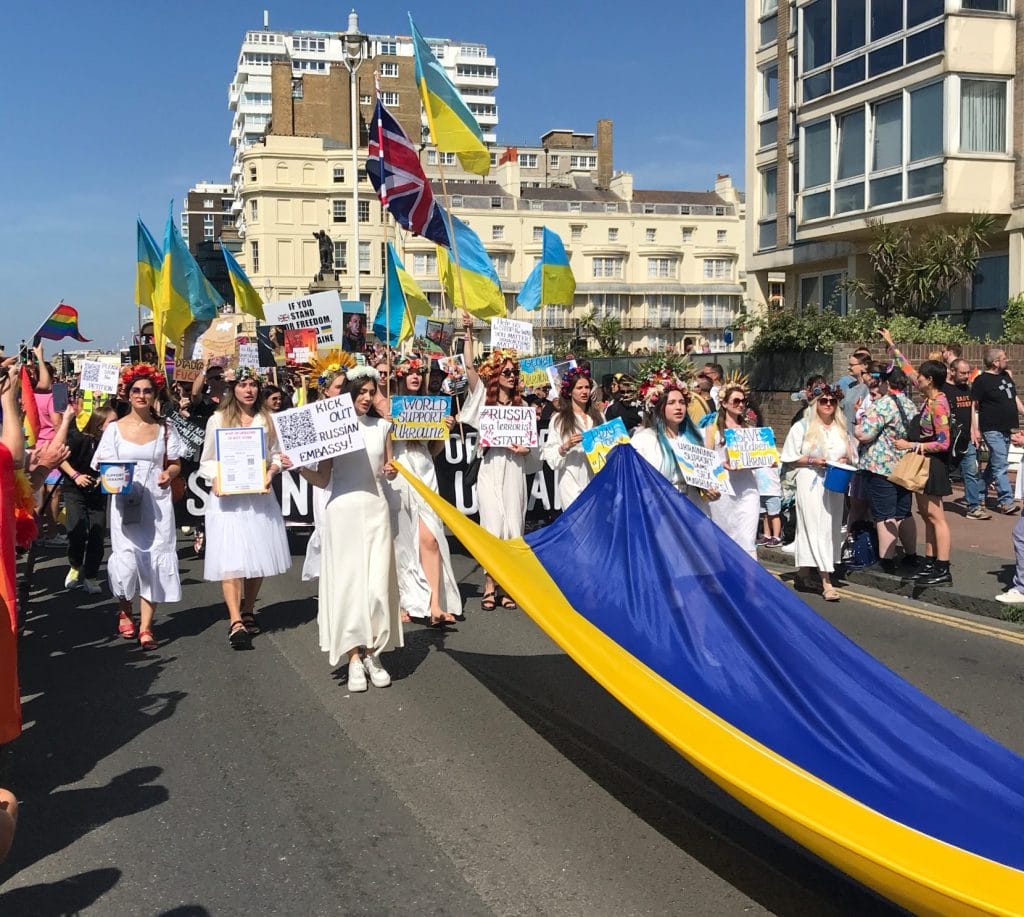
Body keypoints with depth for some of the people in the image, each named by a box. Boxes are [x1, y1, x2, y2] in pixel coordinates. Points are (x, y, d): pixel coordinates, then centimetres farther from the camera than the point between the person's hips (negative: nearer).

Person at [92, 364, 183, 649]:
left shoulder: (164, 429, 7)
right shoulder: (115, 428, 4)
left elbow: (175, 464, 12)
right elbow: (102, 467, 5)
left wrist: (169, 474, -10)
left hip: (157, 502, 1)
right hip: (125, 502, -1)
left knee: (154, 561, -3)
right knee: (126, 559, -4)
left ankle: (146, 627, 4)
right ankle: (124, 610, 26)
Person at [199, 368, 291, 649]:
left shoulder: (267, 419, 10)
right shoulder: (218, 420, 4)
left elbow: (276, 455, 10)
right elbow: (207, 460, 5)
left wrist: (271, 472, -10)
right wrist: (215, 480, -13)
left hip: (259, 496, 3)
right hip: (227, 497, -3)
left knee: (259, 557, 7)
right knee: (231, 558, -12)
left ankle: (248, 611, 25)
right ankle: (236, 623, -17)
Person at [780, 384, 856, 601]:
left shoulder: (841, 429, 15)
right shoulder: (802, 428, 1)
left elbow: (851, 458, 21)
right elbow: (789, 458, -2)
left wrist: (846, 461, -1)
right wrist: (811, 461, -15)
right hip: (810, 485, -5)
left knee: (832, 529, 6)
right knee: (817, 528, -11)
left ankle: (804, 570, 21)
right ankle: (826, 582, -15)